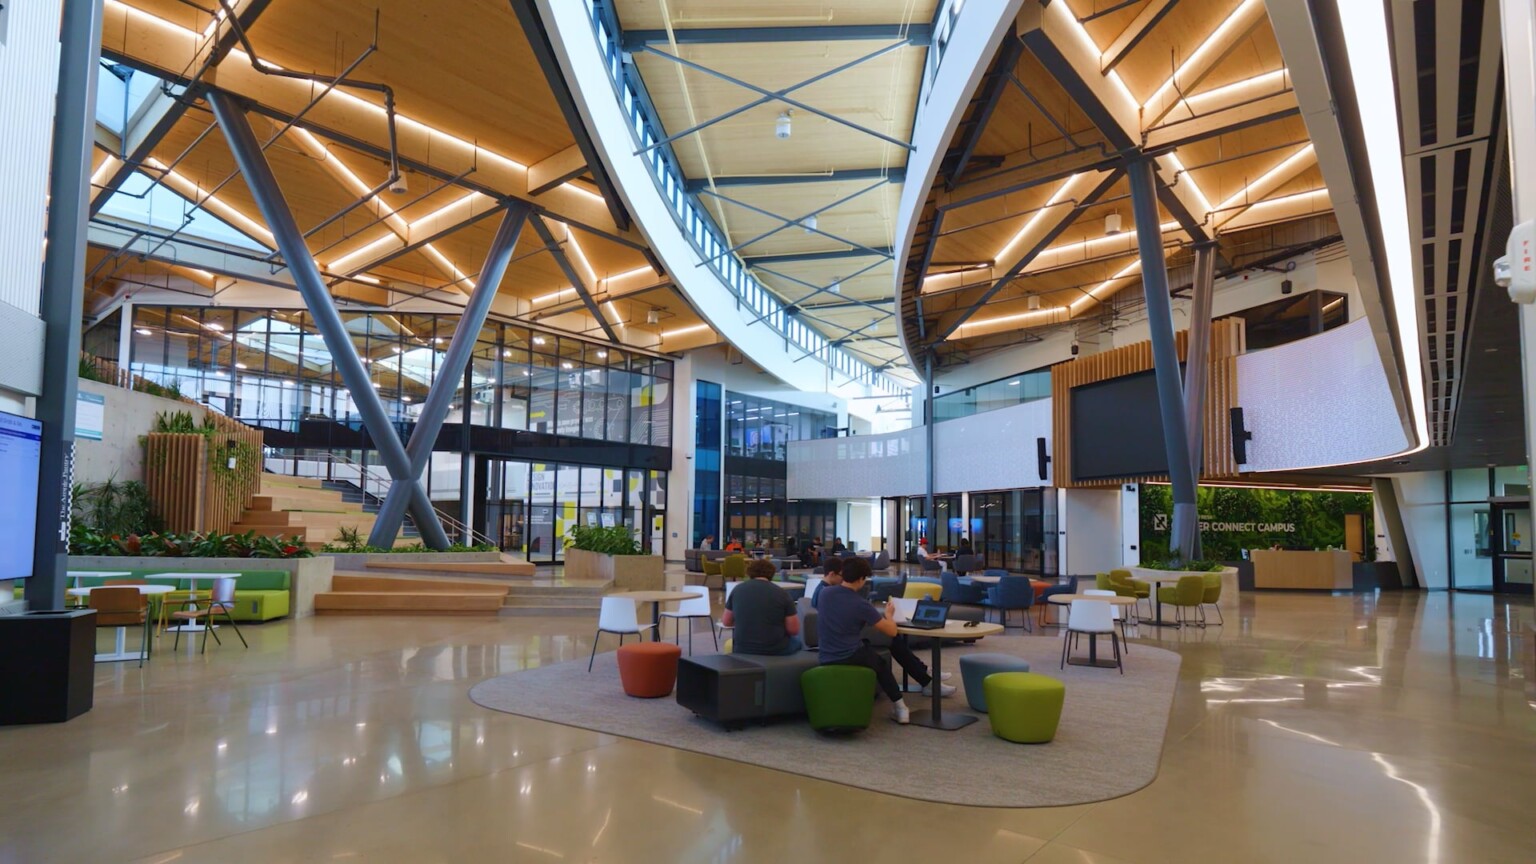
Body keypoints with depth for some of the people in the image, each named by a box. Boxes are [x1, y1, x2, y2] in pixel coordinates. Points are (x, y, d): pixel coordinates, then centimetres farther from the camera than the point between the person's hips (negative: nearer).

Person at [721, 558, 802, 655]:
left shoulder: (738, 589, -1)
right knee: (798, 641, 29)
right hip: (775, 650, -2)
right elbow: (794, 630, -7)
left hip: (742, 650, 2)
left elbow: (726, 622, 10)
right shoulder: (782, 593, -9)